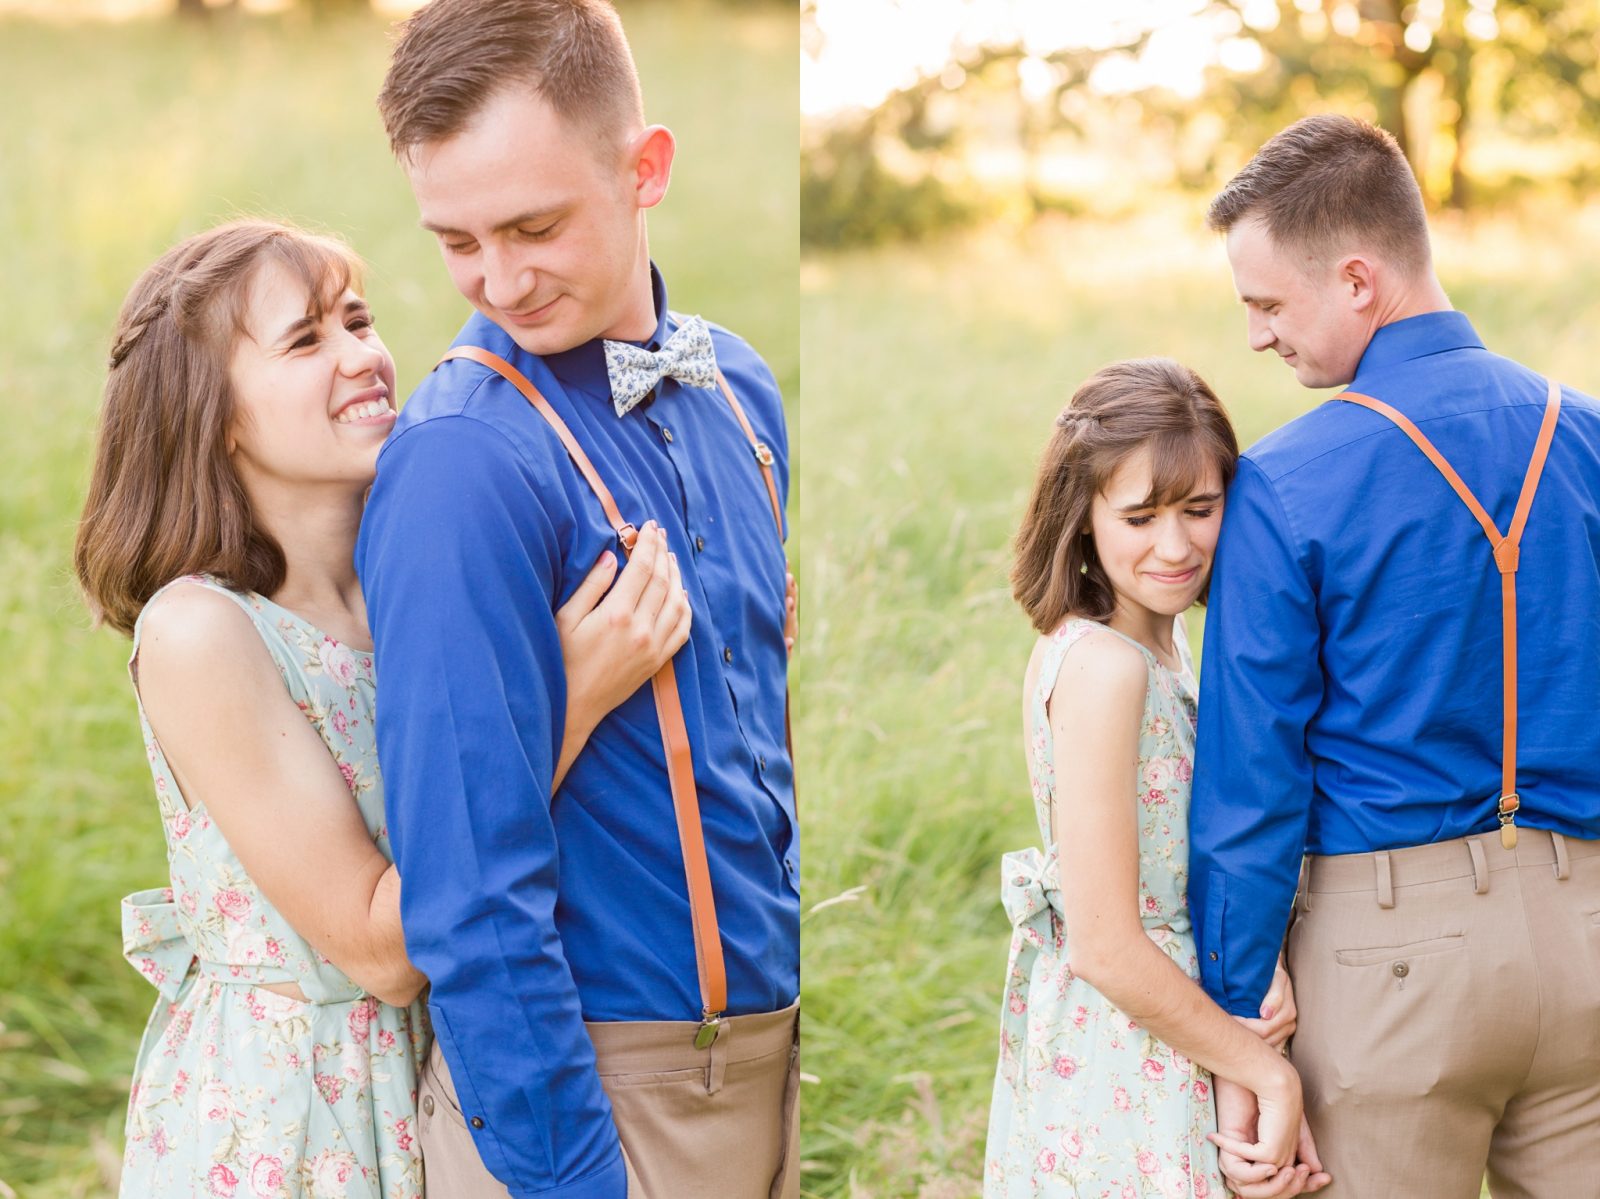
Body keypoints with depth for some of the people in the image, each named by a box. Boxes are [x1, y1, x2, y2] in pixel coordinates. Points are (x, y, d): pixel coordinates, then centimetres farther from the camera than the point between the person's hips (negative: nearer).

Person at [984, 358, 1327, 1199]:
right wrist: (1272, 1077, -15)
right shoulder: (1102, 667, -22)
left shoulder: (1158, 647, 5)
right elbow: (1109, 949, -23)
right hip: (1127, 1076, -9)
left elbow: (1186, 876, 8)